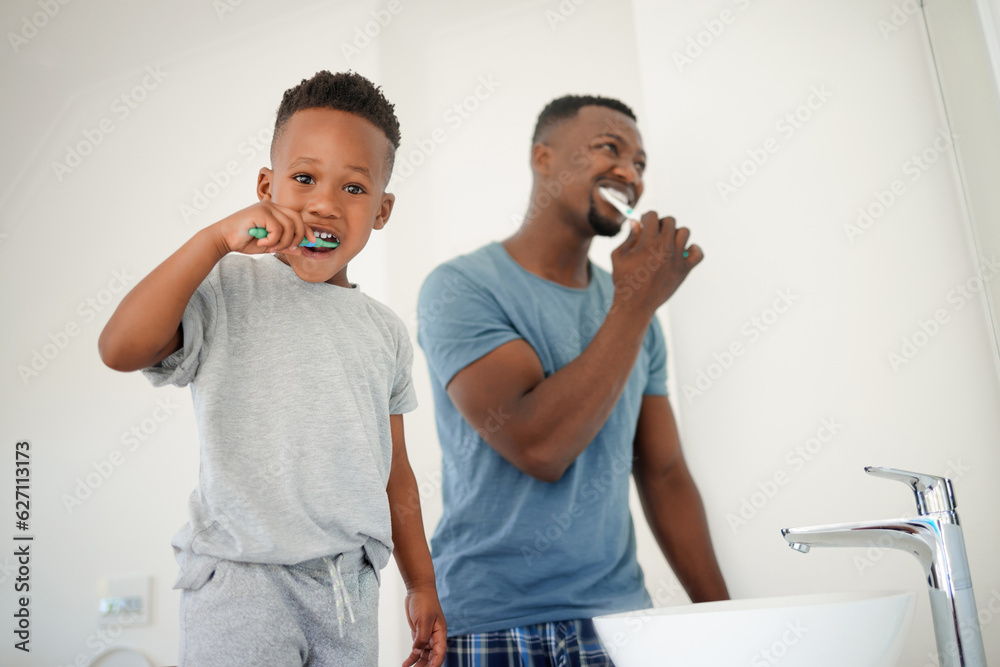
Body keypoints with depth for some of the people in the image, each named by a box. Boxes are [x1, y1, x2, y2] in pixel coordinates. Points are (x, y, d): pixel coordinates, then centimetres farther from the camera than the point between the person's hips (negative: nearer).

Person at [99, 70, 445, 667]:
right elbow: (121, 348, -23)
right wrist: (218, 238, -24)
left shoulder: (386, 331, 8)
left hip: (353, 584, 5)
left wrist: (422, 585, 15)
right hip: (242, 577, -4)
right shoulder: (228, 289, -6)